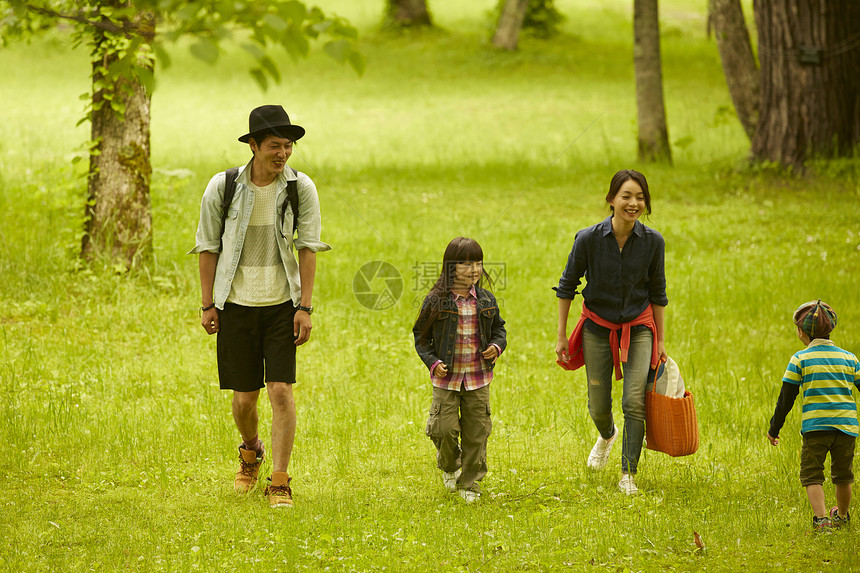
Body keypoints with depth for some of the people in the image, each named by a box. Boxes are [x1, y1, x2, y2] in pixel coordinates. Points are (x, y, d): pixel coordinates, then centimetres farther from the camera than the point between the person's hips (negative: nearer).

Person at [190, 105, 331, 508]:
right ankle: (251, 452, 39)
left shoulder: (301, 188, -7)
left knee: (281, 391, -12)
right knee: (244, 397, 6)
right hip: (237, 305, 0)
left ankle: (280, 483, -4)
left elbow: (308, 248, -4)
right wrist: (208, 305, 0)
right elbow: (208, 246, 1)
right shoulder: (223, 187, -8)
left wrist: (305, 307, -9)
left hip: (282, 304, 0)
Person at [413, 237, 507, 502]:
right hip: (446, 378, -2)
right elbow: (421, 336, 1)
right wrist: (432, 362, -12)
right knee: (444, 429, -7)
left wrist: (497, 346, -6)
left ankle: (470, 483, 18)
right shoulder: (436, 301, -7)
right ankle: (450, 467, 24)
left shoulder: (486, 301, 2)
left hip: (478, 378, 2)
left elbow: (498, 328, 15)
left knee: (475, 432, 4)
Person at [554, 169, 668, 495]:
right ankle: (607, 435, 48)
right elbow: (567, 285, -3)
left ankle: (628, 474, -3)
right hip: (598, 327, 0)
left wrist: (660, 340, 6)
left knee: (634, 400, -15)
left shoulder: (653, 242, -12)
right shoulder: (588, 239, -17)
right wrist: (561, 336, -2)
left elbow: (657, 293, 2)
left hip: (638, 327, 0)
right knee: (599, 406, 11)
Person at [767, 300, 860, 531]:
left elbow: (786, 399, -1)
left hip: (816, 426, -4)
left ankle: (821, 518, -17)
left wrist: (774, 429, 9)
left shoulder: (800, 360, -1)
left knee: (812, 474, 1)